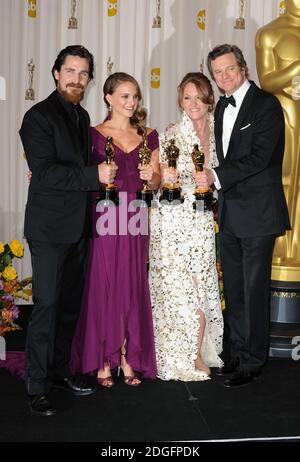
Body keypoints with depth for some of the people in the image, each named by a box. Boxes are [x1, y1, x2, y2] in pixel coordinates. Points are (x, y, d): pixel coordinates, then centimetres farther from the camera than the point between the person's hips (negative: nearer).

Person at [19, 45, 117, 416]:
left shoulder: (81, 116, 15)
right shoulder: (39, 116, -9)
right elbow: (45, 171, -19)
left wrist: (102, 175, 6)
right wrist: (94, 175, -19)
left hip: (77, 227, 8)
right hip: (49, 228, -7)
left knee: (70, 303, 12)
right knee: (46, 305, -6)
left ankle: (59, 371, 26)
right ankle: (37, 387, 5)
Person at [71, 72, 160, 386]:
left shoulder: (148, 136, 13)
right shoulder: (94, 134, 3)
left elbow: (157, 181, 13)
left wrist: (150, 176, -6)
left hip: (135, 220, 3)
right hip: (104, 218, -3)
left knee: (132, 287, 6)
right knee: (102, 286, 0)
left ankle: (128, 358, 17)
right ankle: (102, 361, 11)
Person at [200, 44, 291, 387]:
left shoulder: (266, 104, -10)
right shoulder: (221, 108, 15)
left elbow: (259, 156, -20)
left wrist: (217, 176, -24)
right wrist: (220, 188, 10)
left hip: (257, 214, -7)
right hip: (229, 213, 7)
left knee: (254, 289, 0)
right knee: (233, 289, 15)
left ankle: (252, 361, 13)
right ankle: (234, 352, 28)